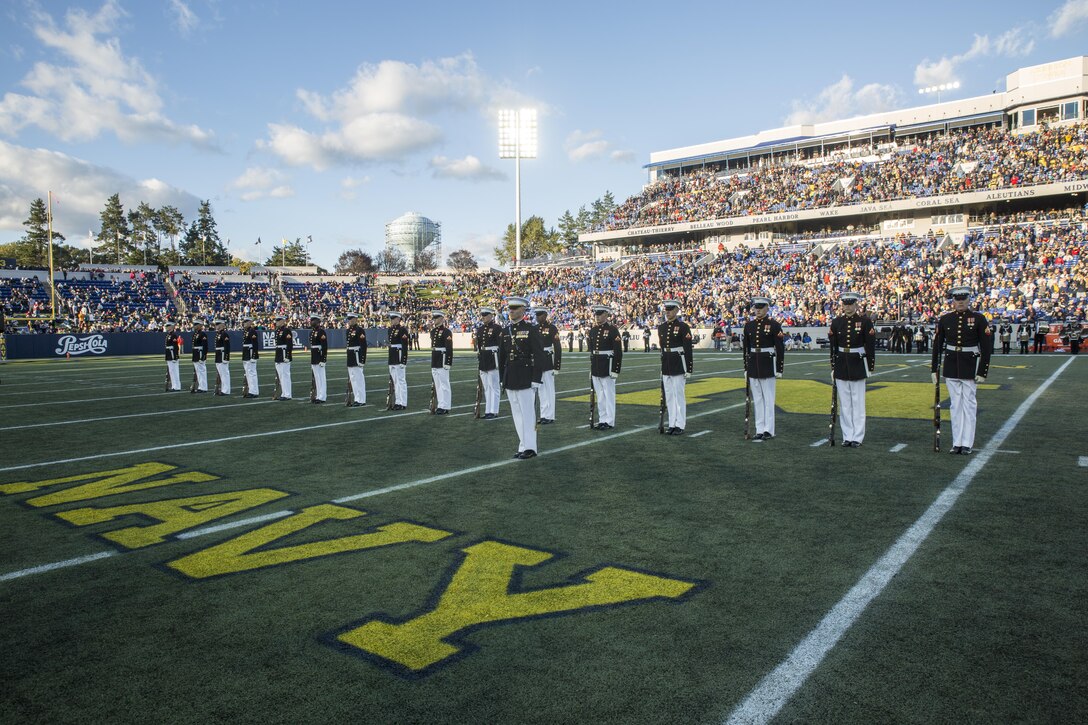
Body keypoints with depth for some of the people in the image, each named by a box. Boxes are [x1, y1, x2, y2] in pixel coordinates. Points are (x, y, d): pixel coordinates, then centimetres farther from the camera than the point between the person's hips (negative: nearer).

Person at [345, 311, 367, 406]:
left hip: (357, 356, -9)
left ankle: (361, 400, 2)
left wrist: (362, 360, -20)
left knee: (358, 378, -4)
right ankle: (356, 399, 18)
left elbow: (364, 346, -16)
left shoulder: (360, 330, -12)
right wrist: (348, 359, 17)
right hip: (350, 358, 9)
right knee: (352, 379, 11)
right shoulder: (348, 331, 14)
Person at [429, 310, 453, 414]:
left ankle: (445, 407, 1)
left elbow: (449, 348, -16)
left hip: (442, 361, -8)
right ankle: (441, 405, 18)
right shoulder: (433, 331, 14)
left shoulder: (446, 331, -11)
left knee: (444, 384, -3)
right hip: (434, 362, 8)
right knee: (437, 385, 11)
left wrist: (447, 363, -20)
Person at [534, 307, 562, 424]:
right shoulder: (534, 328, 11)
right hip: (536, 362, 6)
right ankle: (543, 415, 18)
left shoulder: (552, 328, -8)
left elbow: (558, 348, -11)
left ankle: (550, 416, 5)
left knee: (549, 389, 0)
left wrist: (556, 366, -15)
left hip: (547, 362, -6)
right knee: (540, 389, 11)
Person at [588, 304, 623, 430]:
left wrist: (615, 370, -16)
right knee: (599, 395, 11)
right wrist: (591, 368, 16)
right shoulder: (592, 330, 11)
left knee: (609, 395, 0)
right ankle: (602, 419, 19)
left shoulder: (612, 330, -9)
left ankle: (609, 422, 6)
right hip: (595, 368, 7)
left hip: (608, 367, -6)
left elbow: (618, 351, -12)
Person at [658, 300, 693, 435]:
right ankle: (672, 424, 16)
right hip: (666, 367, 6)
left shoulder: (683, 327, -8)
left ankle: (680, 425, 4)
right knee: (669, 396, 9)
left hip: (679, 366, -6)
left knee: (679, 396, -2)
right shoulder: (661, 327, 10)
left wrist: (688, 369, -12)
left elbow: (688, 349, -10)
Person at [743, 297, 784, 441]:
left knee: (768, 399, 1)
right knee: (757, 399, 9)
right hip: (753, 366, 5)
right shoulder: (748, 325, 8)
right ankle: (760, 430, 15)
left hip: (768, 366, -5)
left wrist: (779, 369, -9)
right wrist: (746, 368, 11)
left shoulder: (774, 325, -6)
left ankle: (769, 430, 8)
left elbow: (780, 348, -6)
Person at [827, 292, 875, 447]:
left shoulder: (865, 321, -4)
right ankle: (847, 437, 14)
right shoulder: (836, 322, 4)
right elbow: (833, 347, 8)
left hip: (858, 365, -3)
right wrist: (833, 368, 7)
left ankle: (857, 437, 9)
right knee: (844, 403, 7)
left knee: (858, 403, 3)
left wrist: (870, 368, -3)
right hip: (841, 366, 3)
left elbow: (871, 346, -2)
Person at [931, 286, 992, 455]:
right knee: (955, 404, 7)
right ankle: (957, 442, 12)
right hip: (951, 366, 3)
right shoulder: (945, 319, 3)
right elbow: (937, 344, 7)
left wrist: (982, 371, -9)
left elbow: (987, 346, -5)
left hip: (970, 367, -2)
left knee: (969, 404, 2)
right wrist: (934, 369, 5)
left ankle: (967, 443, 8)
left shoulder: (979, 318, -4)